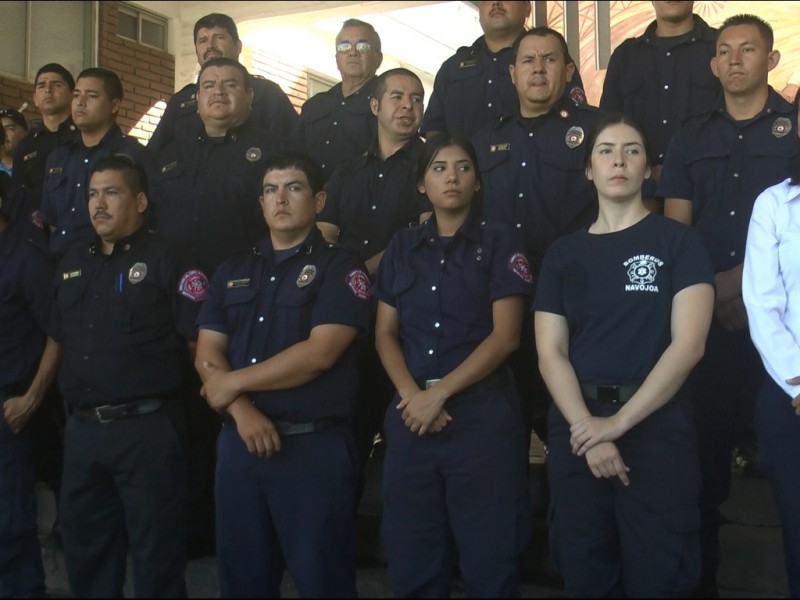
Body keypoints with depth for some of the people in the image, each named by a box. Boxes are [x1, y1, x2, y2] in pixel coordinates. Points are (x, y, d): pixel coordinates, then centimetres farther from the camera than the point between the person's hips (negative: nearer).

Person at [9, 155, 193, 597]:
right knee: (83, 544, 17)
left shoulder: (164, 259, -6)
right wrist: (33, 396, 20)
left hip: (146, 427, -6)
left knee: (154, 550, 4)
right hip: (82, 428, 7)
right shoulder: (73, 264, 14)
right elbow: (57, 336, 22)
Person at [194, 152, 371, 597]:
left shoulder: (339, 268, -2)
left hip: (314, 445, -5)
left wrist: (235, 383, -10)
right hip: (239, 442, 5)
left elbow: (319, 354, -15)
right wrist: (241, 409, -12)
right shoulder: (234, 270, 14)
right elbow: (207, 353, 6)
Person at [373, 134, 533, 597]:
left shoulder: (500, 244, 2)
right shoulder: (402, 247, 13)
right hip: (412, 415, 4)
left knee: (489, 558, 1)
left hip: (484, 414, -3)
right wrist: (412, 395, -9)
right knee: (412, 561, 9)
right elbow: (385, 334, 8)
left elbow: (506, 335, -7)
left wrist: (440, 392, -14)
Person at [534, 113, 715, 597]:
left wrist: (620, 422, -16)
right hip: (577, 429, 3)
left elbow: (688, 344, -9)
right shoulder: (564, 254, 10)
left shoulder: (679, 242, 1)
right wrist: (587, 429, -14)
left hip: (657, 427, -3)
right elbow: (550, 353, 1)